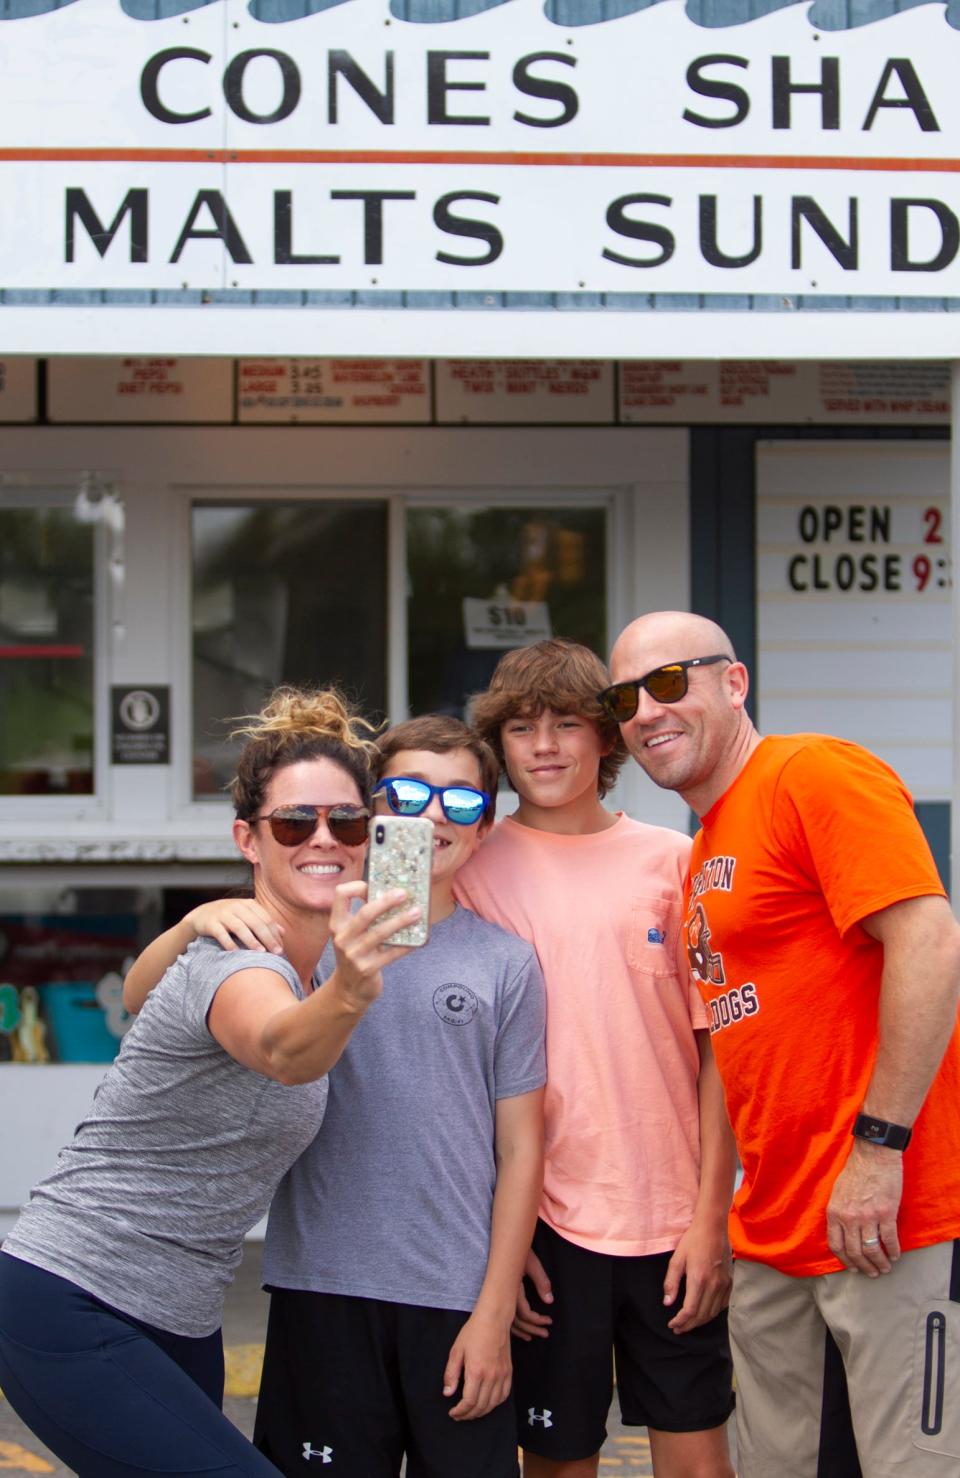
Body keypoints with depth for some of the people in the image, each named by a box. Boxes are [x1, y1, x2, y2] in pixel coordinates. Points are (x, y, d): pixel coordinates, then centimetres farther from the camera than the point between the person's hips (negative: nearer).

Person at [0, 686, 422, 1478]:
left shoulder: (315, 963, 6)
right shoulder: (234, 963, -21)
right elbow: (281, 1051, -44)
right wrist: (348, 995, -65)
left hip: (174, 1322, 9)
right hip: (71, 1312, -9)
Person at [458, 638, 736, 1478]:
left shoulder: (674, 862, 3)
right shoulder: (474, 870, 2)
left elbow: (717, 1047, 3)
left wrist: (711, 1216, -3)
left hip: (674, 1222, 1)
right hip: (545, 1220, 0)